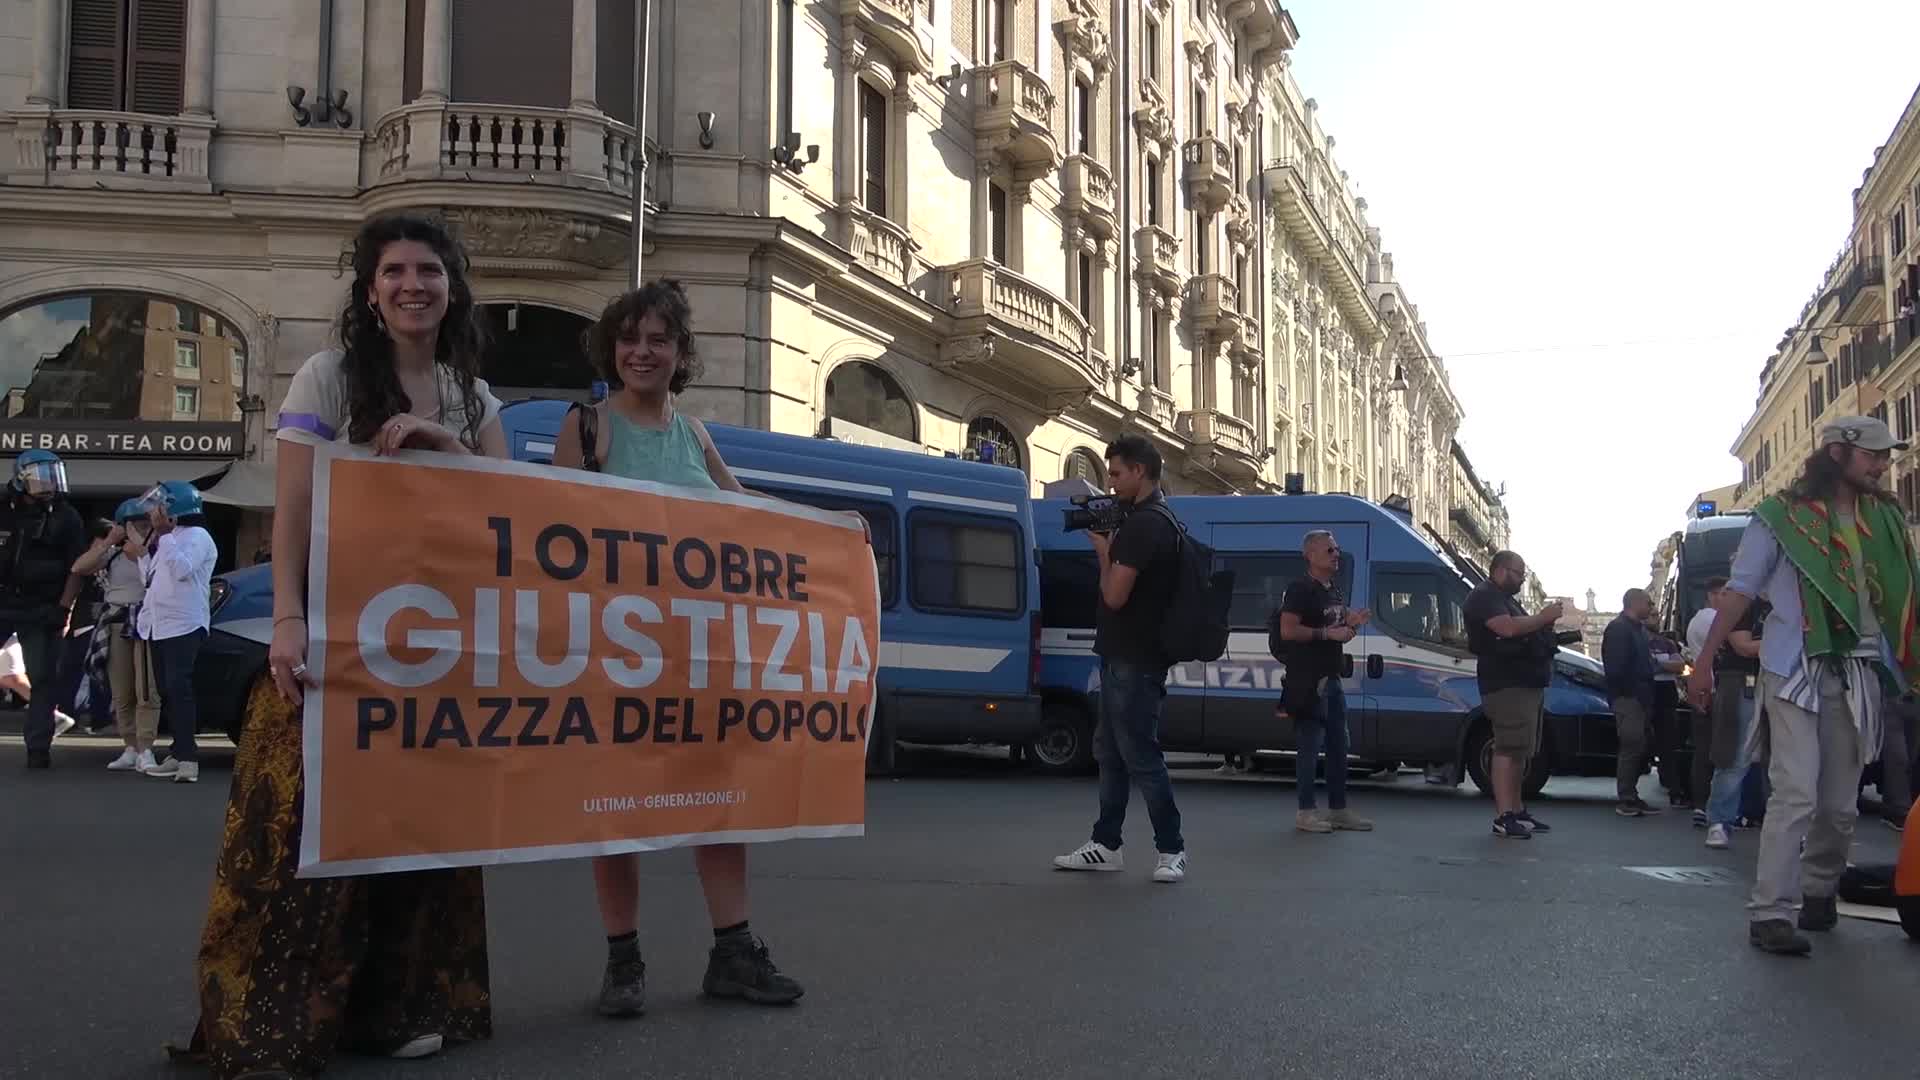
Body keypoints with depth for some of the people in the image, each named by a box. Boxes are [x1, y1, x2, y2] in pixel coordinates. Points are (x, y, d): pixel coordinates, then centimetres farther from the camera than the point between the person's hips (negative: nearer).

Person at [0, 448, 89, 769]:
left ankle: (38, 749, 5)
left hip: (42, 611, -3)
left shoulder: (66, 518, -2)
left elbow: (77, 568, -3)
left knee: (41, 679, 0)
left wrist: (63, 610, -10)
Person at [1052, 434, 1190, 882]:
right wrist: (1109, 546, 9)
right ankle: (1106, 845, 21)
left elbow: (1115, 594, -22)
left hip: (1133, 662, -11)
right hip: (1124, 658, 11)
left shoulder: (1142, 525, -19)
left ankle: (1171, 849, 6)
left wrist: (1103, 549, -6)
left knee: (1140, 756, -3)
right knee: (1110, 752, 15)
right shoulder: (1160, 521, 14)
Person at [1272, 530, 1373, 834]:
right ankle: (1305, 812, -2)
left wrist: (1351, 624, 5)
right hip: (1308, 680, -10)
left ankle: (1338, 810, 18)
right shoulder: (1301, 590, -11)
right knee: (1310, 745, -7)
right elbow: (1288, 630, -20)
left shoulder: (1335, 592, 19)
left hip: (1332, 678, 10)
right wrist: (1328, 633, -20)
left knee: (1338, 745, 11)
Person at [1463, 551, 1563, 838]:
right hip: (1507, 686, -11)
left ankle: (1517, 811, 19)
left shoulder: (1506, 599, 25)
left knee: (1520, 752, 13)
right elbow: (1507, 628, -24)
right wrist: (1544, 618, -14)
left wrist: (1544, 622, 9)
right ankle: (1503, 817, -17)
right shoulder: (1484, 597, -8)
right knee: (1509, 750, -15)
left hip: (1527, 685, 11)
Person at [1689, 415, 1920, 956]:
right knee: (1796, 794, -12)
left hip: (1861, 673, 5)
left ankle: (1820, 892, 30)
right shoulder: (1782, 515, 0)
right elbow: (1740, 590, 0)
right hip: (1796, 670, -4)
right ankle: (1769, 913, -10)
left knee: (1841, 804, 10)